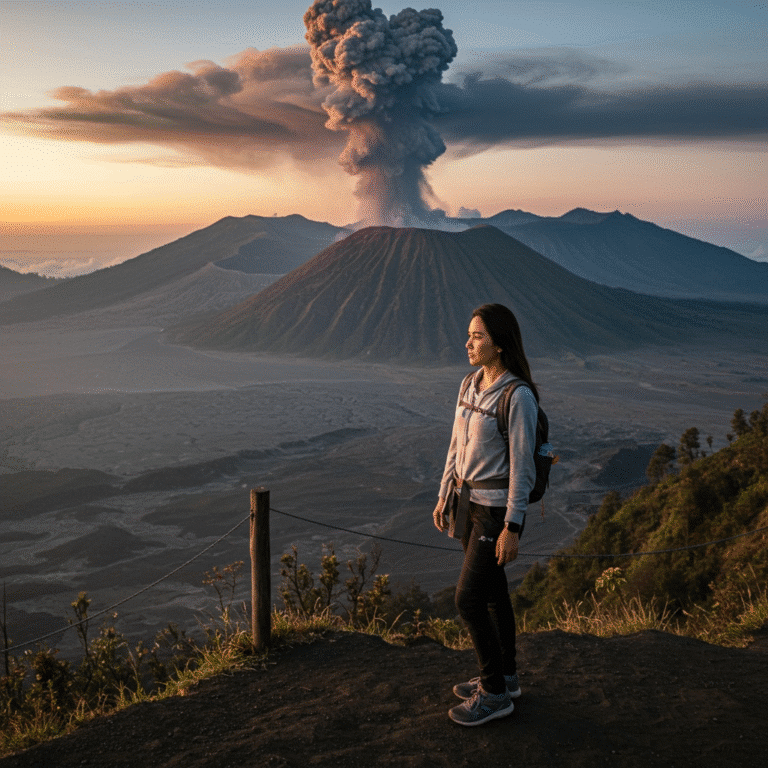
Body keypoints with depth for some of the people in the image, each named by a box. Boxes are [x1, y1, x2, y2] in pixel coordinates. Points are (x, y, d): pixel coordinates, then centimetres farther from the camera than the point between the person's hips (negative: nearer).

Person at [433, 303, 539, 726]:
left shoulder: (518, 396, -21)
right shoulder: (471, 385, 4)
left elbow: (522, 466, -20)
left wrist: (512, 528, -19)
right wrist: (444, 496, 14)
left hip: (498, 508, -8)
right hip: (469, 500, 8)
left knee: (468, 599, -6)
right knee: (491, 588, 18)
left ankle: (494, 693, 10)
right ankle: (505, 674, 33)